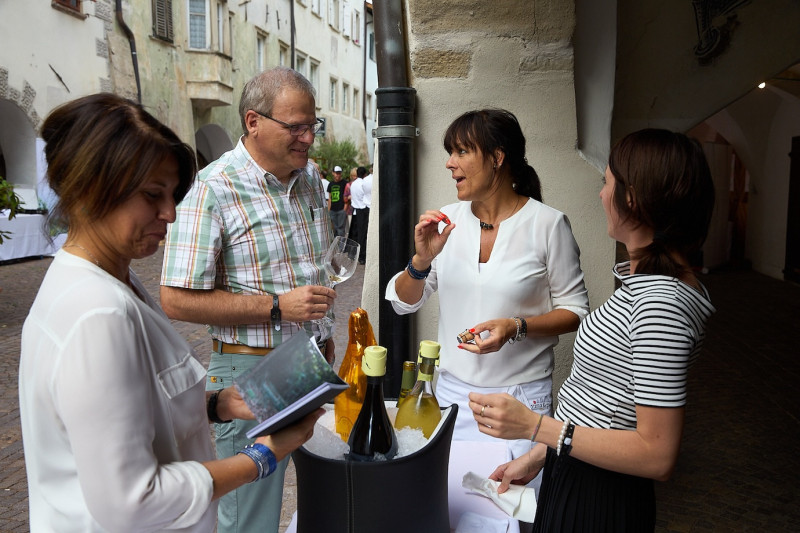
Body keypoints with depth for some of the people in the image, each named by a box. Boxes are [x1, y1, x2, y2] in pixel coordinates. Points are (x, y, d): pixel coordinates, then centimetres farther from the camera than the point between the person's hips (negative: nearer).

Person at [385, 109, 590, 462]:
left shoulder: (548, 224, -9)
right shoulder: (448, 219, 1)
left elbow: (575, 310, -4)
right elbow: (403, 302, 3)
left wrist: (516, 327, -20)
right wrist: (422, 259, -16)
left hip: (521, 395, -3)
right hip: (452, 390, 3)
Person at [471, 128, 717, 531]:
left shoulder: (660, 302, -27)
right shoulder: (647, 280, 5)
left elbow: (658, 455, -26)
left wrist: (534, 426, -26)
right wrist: (541, 455, 12)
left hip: (600, 501, -8)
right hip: (573, 472, 9)